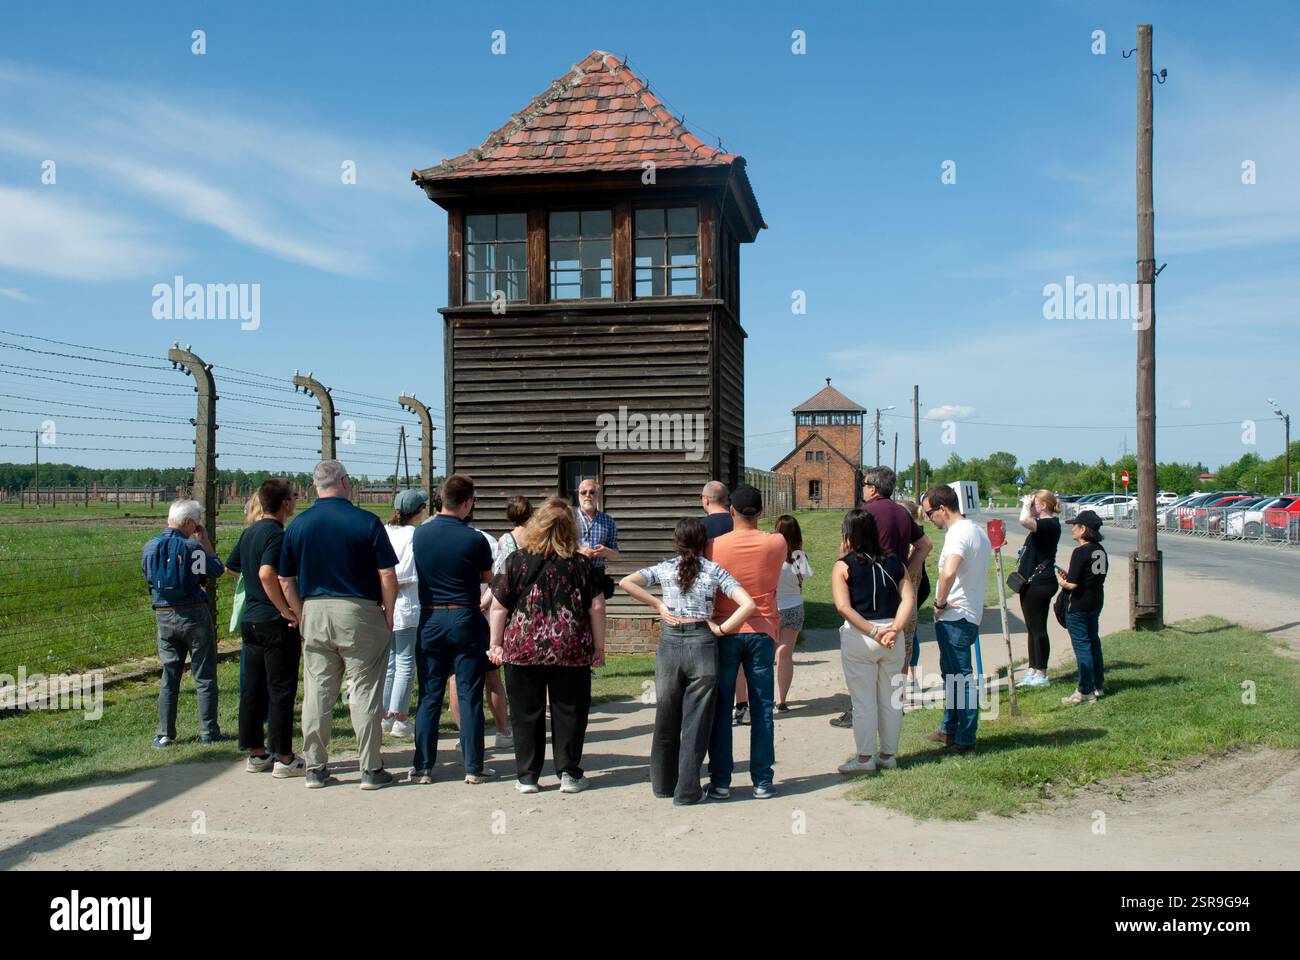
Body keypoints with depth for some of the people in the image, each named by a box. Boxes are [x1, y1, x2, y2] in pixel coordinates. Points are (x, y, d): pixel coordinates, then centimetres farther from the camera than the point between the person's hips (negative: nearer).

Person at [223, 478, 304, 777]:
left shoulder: (249, 532, 12)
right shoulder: (277, 534, -16)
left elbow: (231, 567, 25)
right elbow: (267, 573, -31)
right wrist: (287, 611, -24)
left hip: (250, 619, 9)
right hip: (275, 622, -9)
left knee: (252, 689, 12)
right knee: (282, 690, -2)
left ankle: (256, 753, 20)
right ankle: (284, 758, 2)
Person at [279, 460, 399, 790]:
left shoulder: (298, 525, 4)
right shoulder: (367, 522, -7)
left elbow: (285, 581, 7)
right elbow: (387, 575, -9)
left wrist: (303, 617, 14)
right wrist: (389, 616, 2)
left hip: (313, 612, 4)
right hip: (359, 613, -3)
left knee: (316, 692, 10)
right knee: (365, 692, 3)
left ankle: (315, 769, 16)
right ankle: (370, 769, 8)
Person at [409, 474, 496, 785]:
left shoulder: (420, 535, -1)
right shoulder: (474, 539, -11)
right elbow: (487, 578, 3)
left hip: (430, 619, 3)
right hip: (465, 619, -3)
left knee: (429, 696, 9)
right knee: (470, 696, 4)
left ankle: (422, 767, 12)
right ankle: (474, 767, 8)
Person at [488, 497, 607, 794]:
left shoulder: (516, 560, -2)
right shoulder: (581, 563, 0)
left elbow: (499, 606, -1)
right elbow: (596, 607, -1)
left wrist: (495, 644, 7)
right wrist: (599, 647, 7)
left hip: (522, 648, 0)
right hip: (571, 651, 0)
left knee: (526, 714, 10)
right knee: (568, 712, 11)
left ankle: (527, 776, 15)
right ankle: (569, 774, 14)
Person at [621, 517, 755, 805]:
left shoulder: (665, 568, 5)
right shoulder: (714, 571, 1)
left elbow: (626, 583, -5)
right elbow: (749, 604, -9)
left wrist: (659, 605, -1)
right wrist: (722, 628, -3)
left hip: (669, 643, 2)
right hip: (702, 644, -2)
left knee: (666, 718, 16)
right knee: (695, 722, 5)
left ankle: (663, 784, 26)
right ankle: (687, 791, 8)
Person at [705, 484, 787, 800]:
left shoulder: (715, 545, -6)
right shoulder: (777, 544, -3)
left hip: (725, 632, -1)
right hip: (762, 632, 1)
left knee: (721, 709, 6)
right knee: (762, 709, 7)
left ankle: (720, 782, 9)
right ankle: (762, 781, 10)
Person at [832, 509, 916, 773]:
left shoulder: (844, 566, -5)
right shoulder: (894, 563, 6)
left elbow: (843, 607, -15)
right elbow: (909, 598, -6)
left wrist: (872, 632, -15)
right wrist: (894, 629, -14)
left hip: (858, 637, -4)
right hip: (893, 637, 4)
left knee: (864, 701, 5)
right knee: (890, 699, 14)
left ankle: (865, 758, 11)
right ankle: (888, 755, 23)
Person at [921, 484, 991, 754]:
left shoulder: (958, 534, -18)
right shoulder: (978, 531, 14)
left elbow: (948, 572, -36)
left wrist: (940, 602, -21)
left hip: (954, 616, -10)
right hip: (970, 614, 10)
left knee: (961, 677, -4)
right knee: (951, 674, 20)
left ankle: (966, 740, 2)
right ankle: (950, 730, 31)